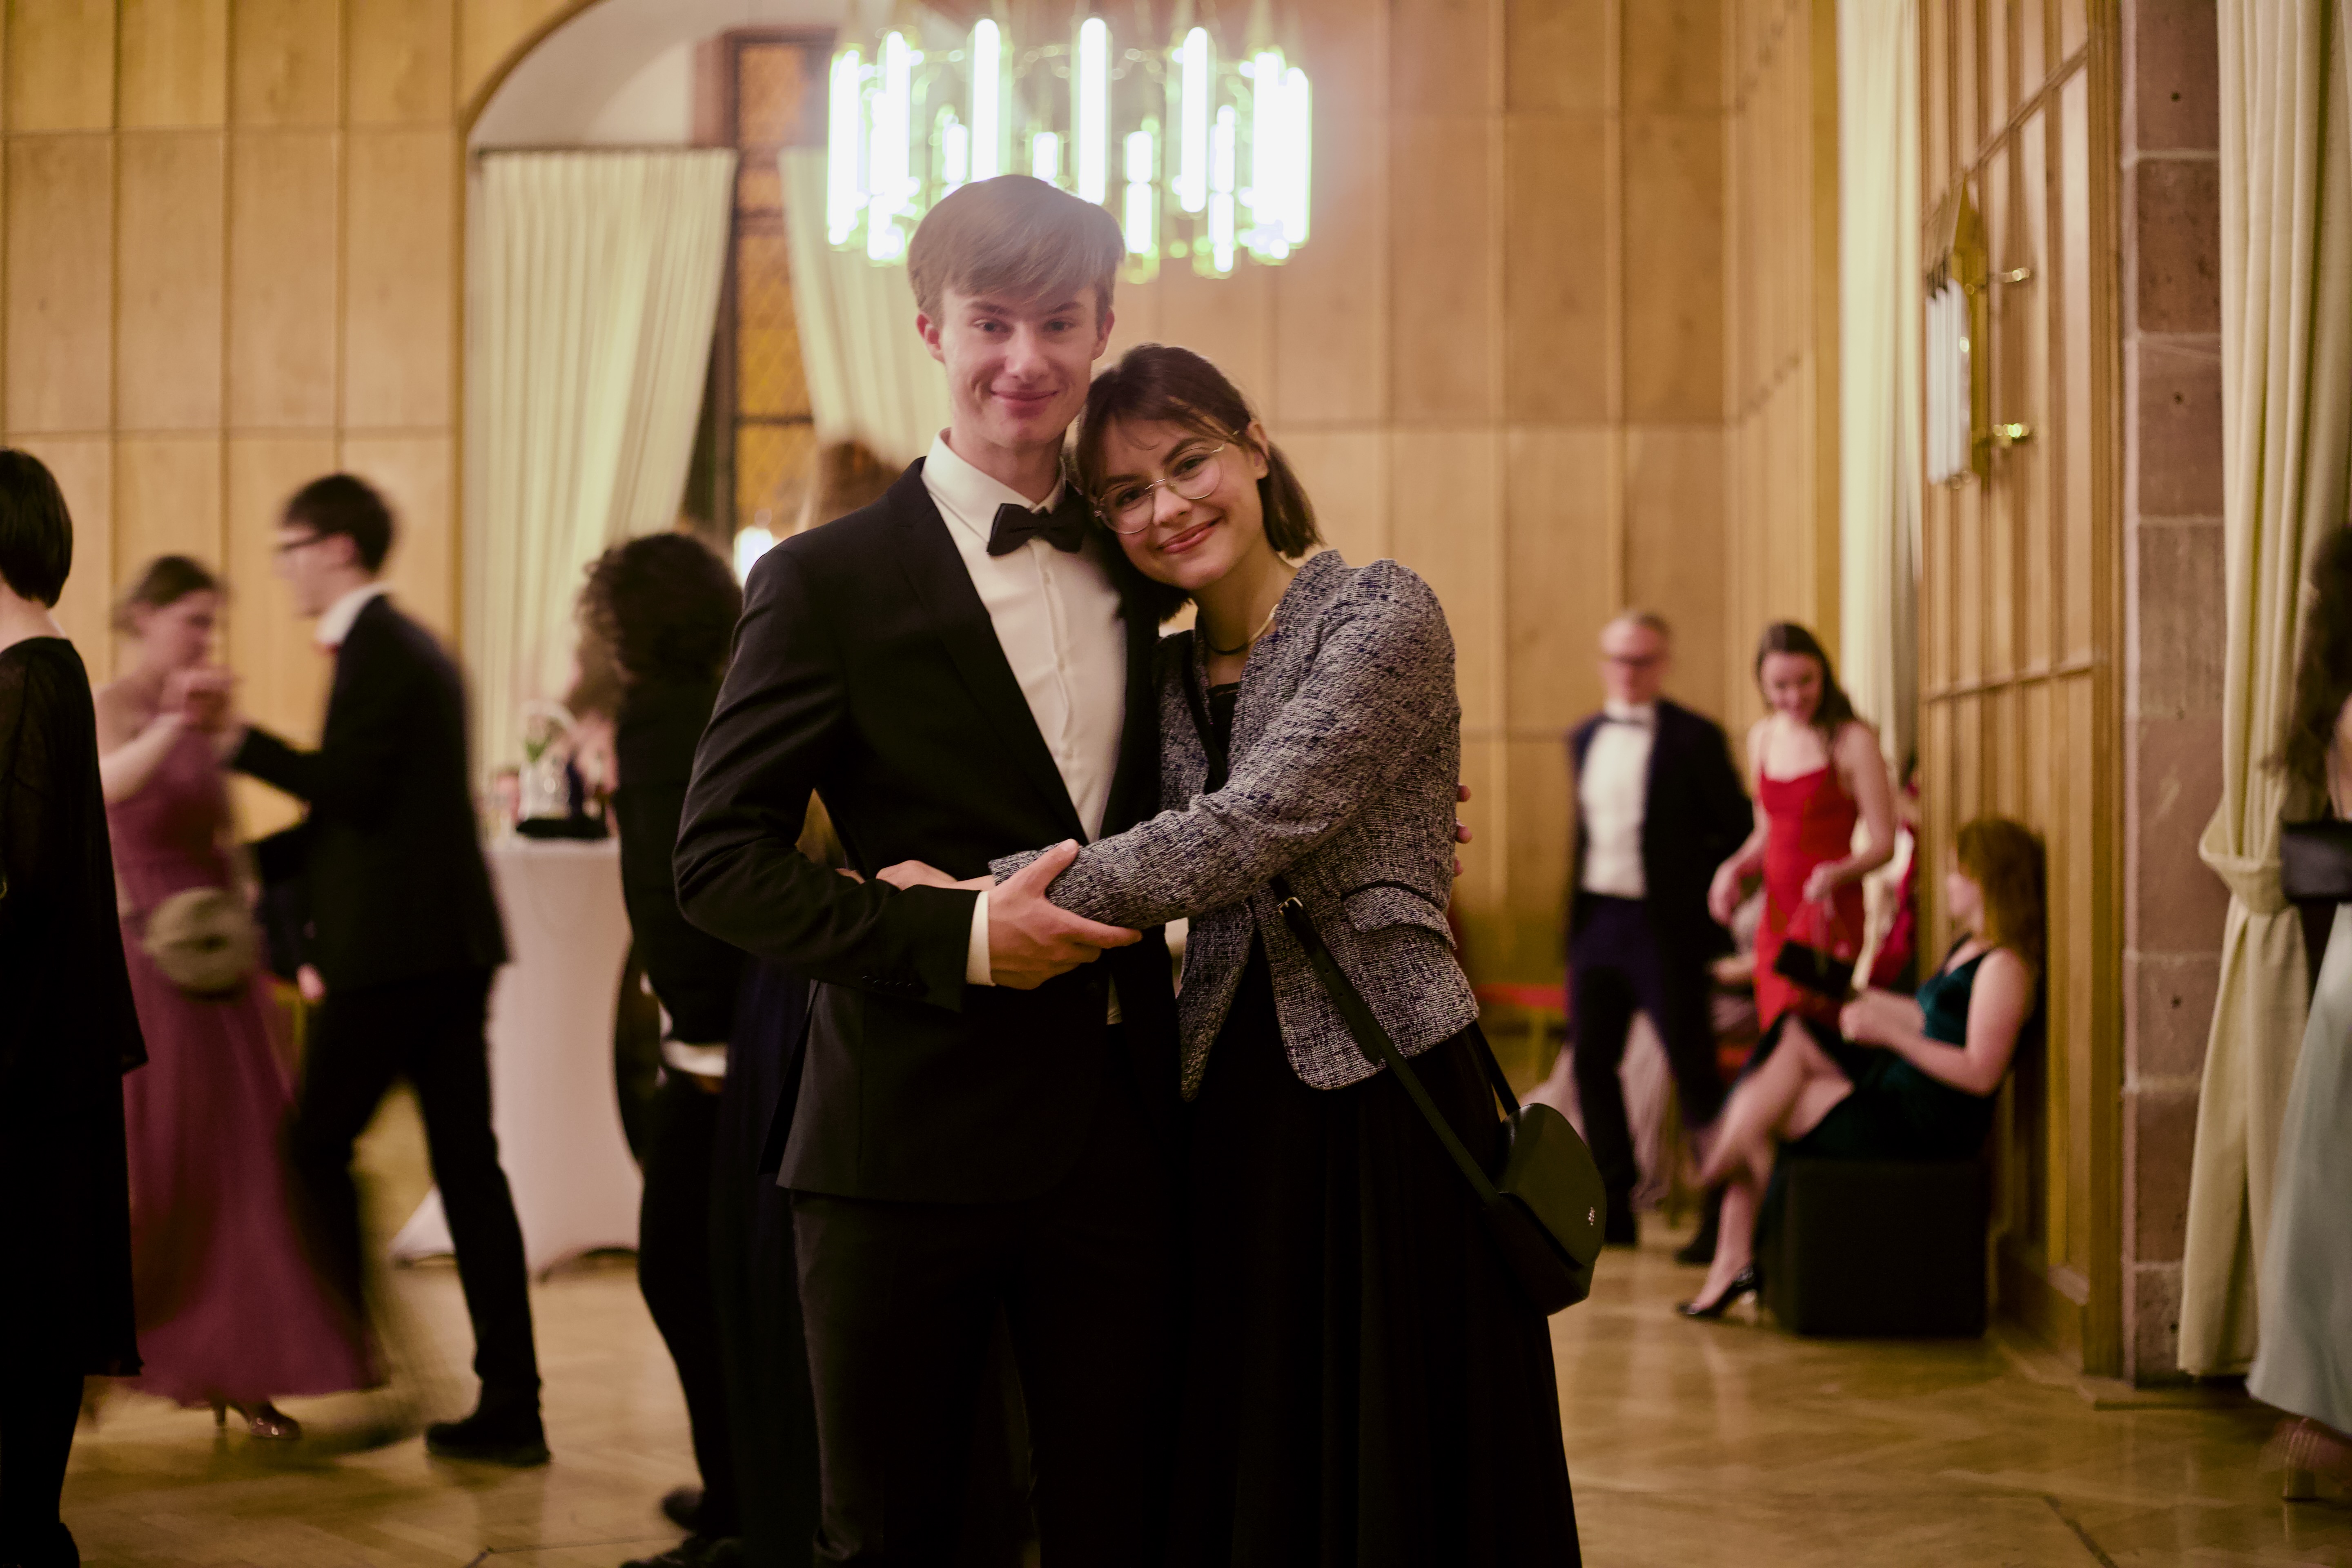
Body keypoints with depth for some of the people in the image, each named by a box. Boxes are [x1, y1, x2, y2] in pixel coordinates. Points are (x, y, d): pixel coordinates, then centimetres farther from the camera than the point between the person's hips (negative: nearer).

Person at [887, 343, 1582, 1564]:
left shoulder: (1381, 614, -8)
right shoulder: (1164, 674, 13)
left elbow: (1256, 829, -19)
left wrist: (991, 901, -18)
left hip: (1382, 1096, -5)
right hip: (1228, 1108, 6)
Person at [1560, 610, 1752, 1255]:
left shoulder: (1695, 738, -6)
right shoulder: (1585, 739, 12)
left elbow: (1738, 831, -4)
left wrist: (1701, 894, -5)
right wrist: (1575, 911, 12)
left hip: (1664, 929, -6)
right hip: (1596, 922, 6)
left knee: (1694, 1070, -3)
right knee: (1592, 1062, 8)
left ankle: (1725, 1217, 4)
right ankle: (1613, 1208, 19)